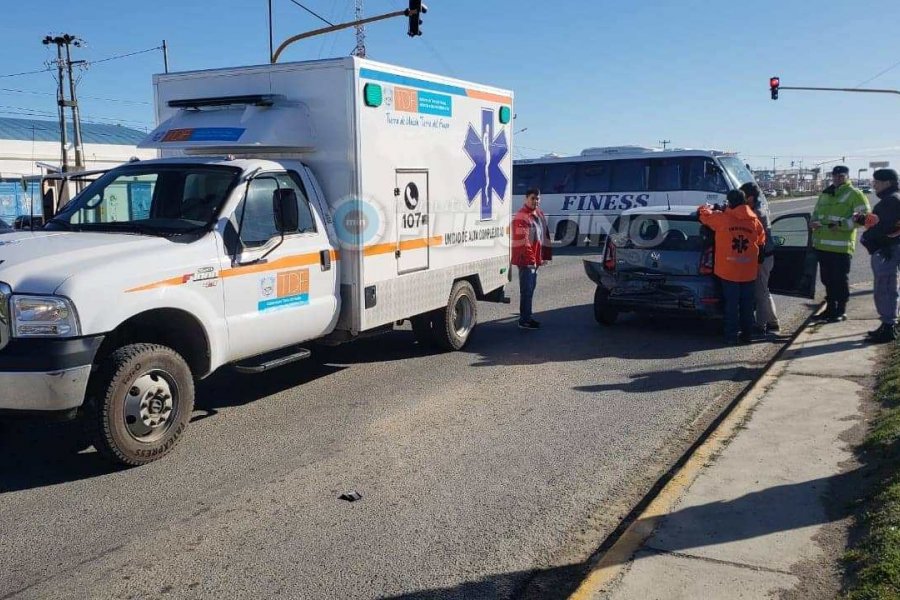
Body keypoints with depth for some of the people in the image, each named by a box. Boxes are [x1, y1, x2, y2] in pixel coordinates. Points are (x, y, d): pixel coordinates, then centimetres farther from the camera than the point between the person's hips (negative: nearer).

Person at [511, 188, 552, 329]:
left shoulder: (539, 214, 13)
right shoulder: (521, 217, -16)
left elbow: (545, 235, 19)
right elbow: (522, 241, -21)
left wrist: (545, 255, 15)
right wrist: (530, 259, -23)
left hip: (535, 259, 9)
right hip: (526, 259, -9)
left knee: (531, 287, 17)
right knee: (527, 289, -7)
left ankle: (527, 315, 28)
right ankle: (524, 320, -2)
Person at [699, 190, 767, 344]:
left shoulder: (722, 218, -8)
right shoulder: (755, 222, 3)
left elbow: (704, 214, 6)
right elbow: (761, 243, 13)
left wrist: (707, 207, 27)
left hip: (728, 271, -2)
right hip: (749, 272, 3)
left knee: (731, 304, 4)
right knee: (747, 305, 11)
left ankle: (732, 335, 5)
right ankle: (747, 334, 17)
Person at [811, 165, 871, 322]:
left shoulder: (854, 194, -4)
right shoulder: (824, 194, 18)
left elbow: (864, 215, -12)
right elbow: (816, 213, 27)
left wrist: (842, 224, -21)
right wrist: (813, 222, 4)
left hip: (841, 245, -7)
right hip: (822, 244, 7)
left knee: (841, 280, 0)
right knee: (827, 279, 14)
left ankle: (840, 312, 9)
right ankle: (830, 308, 25)